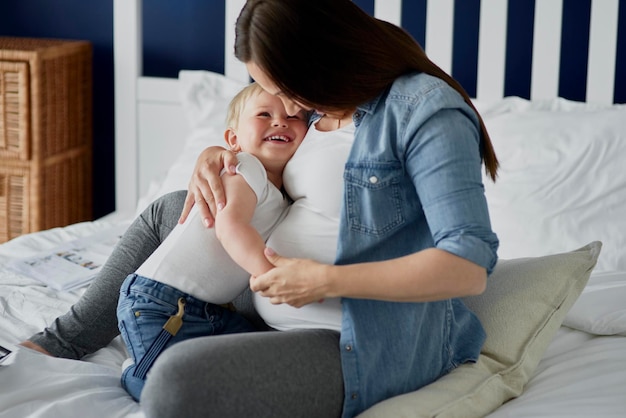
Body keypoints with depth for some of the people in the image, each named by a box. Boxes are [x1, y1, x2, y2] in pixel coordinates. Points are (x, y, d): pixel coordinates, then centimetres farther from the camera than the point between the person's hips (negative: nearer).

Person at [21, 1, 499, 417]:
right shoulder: (332, 110, 7)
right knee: (167, 212, 21)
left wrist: (325, 280, -27)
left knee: (179, 380, -33)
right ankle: (60, 342, 29)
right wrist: (217, 156, 3)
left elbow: (470, 265, -27)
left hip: (361, 346, -10)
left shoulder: (426, 109, -20)